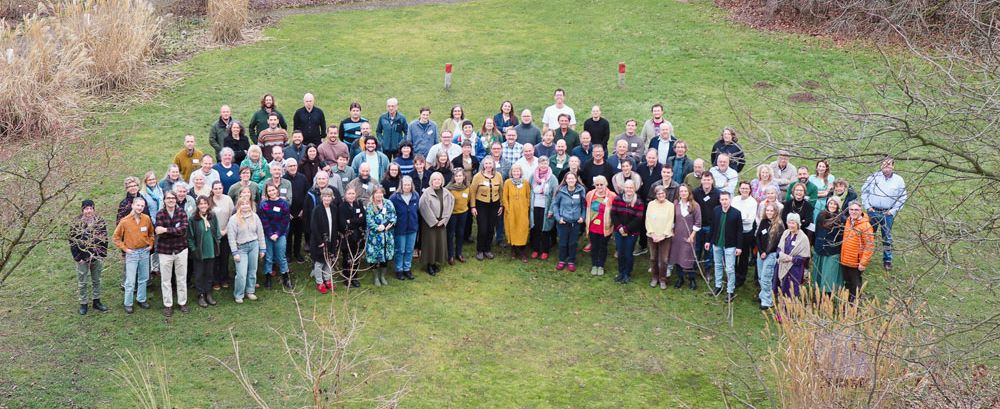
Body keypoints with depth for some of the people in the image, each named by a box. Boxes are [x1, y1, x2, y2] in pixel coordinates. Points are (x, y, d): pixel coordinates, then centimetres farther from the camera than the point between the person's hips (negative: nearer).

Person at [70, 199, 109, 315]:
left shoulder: (100, 222, -1)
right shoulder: (76, 224, -8)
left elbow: (104, 239, 2)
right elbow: (72, 242, -6)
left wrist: (102, 254, -4)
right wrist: (78, 257, -10)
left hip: (97, 257, 2)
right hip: (83, 259, -2)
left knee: (96, 280, 14)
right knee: (82, 282, 5)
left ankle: (96, 301, 27)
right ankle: (83, 304, 16)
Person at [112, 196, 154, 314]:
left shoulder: (147, 219, -2)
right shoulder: (125, 221, -11)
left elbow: (151, 233, 16)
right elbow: (116, 237, -2)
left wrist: (150, 244, 7)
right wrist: (124, 248, -7)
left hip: (145, 252, 4)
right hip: (132, 253, -4)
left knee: (144, 278, 13)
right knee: (130, 280, -2)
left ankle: (141, 299, 27)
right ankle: (128, 304, 8)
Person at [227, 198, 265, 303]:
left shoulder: (255, 217, 3)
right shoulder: (234, 219, -8)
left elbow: (260, 233, 8)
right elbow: (231, 237, -7)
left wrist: (262, 249, 7)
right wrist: (235, 253, -10)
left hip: (254, 245, 3)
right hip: (241, 247, -3)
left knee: (252, 271, 10)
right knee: (241, 274, -8)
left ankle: (250, 291, 25)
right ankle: (238, 295, 6)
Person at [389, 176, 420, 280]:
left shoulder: (416, 196, -2)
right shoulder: (394, 197, -14)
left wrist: (417, 223, 11)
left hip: (412, 228, 4)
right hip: (400, 228, -4)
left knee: (409, 250, 13)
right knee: (400, 251, 7)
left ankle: (407, 269, 26)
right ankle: (399, 270, 19)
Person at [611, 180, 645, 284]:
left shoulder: (639, 203, -9)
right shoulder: (617, 199, 0)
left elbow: (638, 219, -12)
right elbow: (613, 214, -2)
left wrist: (626, 229, -15)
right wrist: (619, 227, -14)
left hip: (632, 233, -3)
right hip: (619, 232, 3)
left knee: (628, 254, 4)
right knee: (620, 253, 10)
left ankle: (627, 274, 20)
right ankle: (621, 273, 26)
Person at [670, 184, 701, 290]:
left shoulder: (695, 205, -8)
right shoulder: (675, 204, -1)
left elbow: (698, 222, -6)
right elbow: (672, 219, 7)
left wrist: (692, 235, -9)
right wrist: (672, 231, 4)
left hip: (689, 236, -3)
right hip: (677, 235, 3)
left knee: (689, 258, 0)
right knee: (677, 257, 9)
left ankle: (692, 280, 17)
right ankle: (680, 279, 24)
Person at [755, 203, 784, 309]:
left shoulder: (779, 225, -8)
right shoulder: (763, 222, 8)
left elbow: (777, 242, -12)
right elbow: (757, 237, 6)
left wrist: (766, 253, -12)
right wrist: (761, 251, -5)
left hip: (771, 254, -6)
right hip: (761, 253, 6)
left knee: (766, 278, -9)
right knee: (760, 277, 11)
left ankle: (767, 301, -3)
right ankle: (763, 295, 28)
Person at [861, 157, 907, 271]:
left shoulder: (898, 180, 0)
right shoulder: (874, 177, -1)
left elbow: (902, 198, 4)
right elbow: (864, 191, 6)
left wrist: (893, 211, -3)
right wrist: (867, 206, -1)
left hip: (888, 213, 0)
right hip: (873, 211, 0)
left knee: (887, 237, 6)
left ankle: (887, 261, 15)